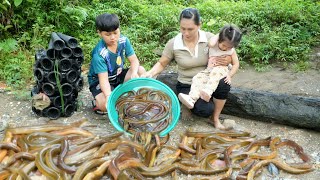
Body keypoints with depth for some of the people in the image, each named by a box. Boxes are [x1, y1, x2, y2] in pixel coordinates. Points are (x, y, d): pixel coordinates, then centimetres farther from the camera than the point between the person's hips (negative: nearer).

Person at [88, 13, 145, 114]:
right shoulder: (99, 54, -30)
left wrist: (134, 73, -36)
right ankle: (97, 102, 5)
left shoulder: (123, 40, -15)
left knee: (141, 71, -18)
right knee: (105, 105, -33)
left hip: (118, 75, 6)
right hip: (99, 80, -5)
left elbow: (134, 60, -13)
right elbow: (103, 79, -33)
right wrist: (109, 97, -50)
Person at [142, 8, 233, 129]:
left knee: (223, 83, -33)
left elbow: (228, 56, 1)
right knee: (205, 110, -28)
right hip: (187, 86, -2)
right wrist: (150, 73, -18)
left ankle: (216, 118, -7)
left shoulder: (209, 38, -10)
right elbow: (161, 64, 2)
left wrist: (225, 61, -22)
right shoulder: (173, 44, -12)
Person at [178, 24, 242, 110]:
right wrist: (217, 35, -10)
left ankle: (208, 92, -56)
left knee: (215, 73, -38)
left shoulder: (231, 51, -1)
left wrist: (229, 75, -9)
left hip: (222, 70, -2)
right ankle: (192, 98, -43)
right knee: (198, 78, -25)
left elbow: (236, 64, 5)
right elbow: (210, 44, -30)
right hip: (209, 70, 2)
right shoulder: (214, 45, -4)